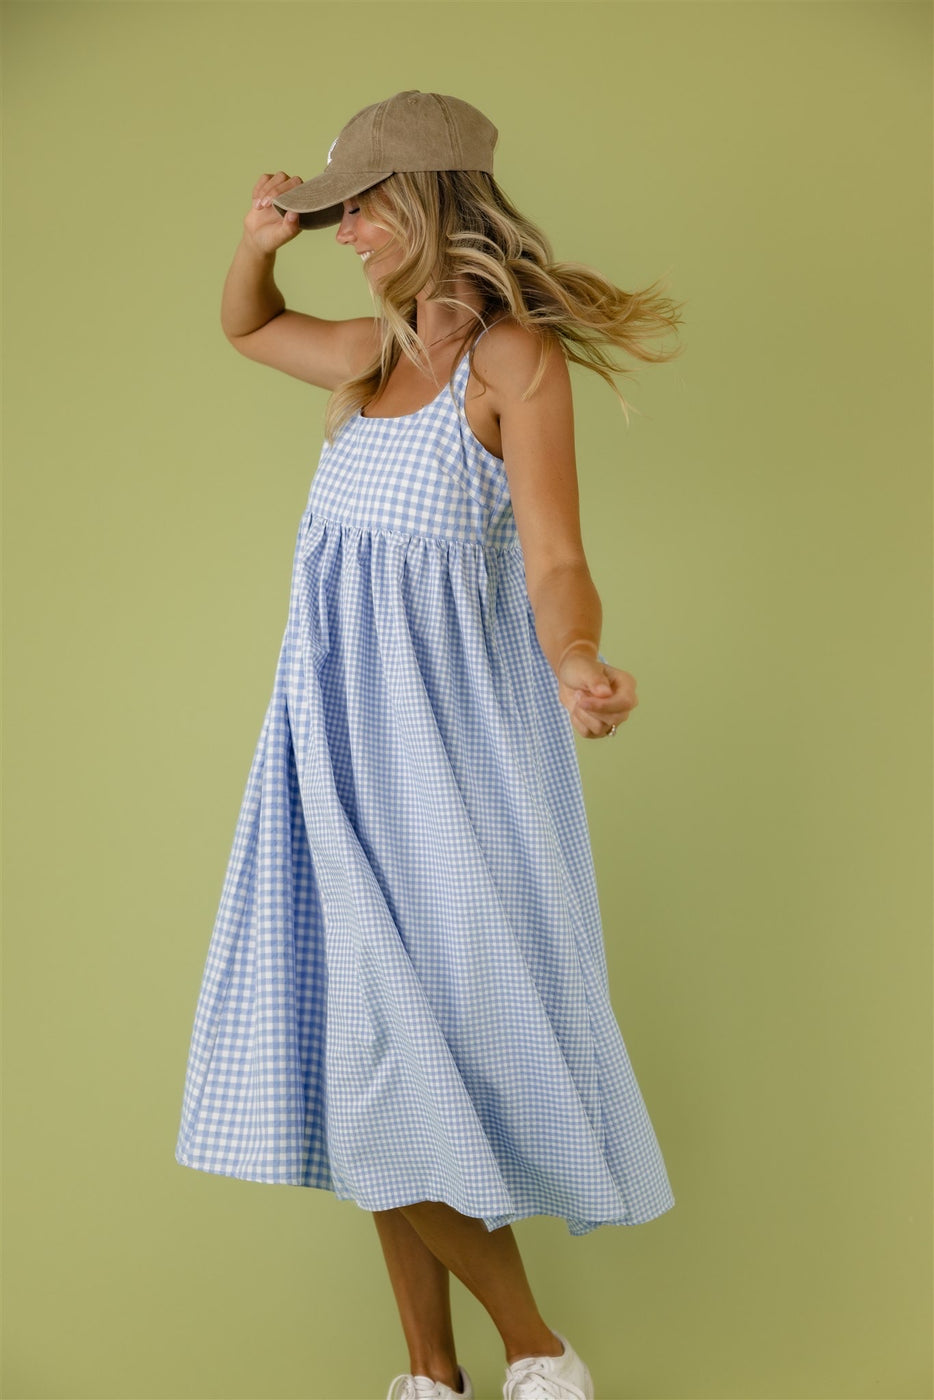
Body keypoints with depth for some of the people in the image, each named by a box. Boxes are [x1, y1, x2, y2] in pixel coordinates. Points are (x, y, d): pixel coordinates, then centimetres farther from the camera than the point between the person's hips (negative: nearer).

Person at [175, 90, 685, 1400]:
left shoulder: (514, 355, -9)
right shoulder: (383, 353, 14)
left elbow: (555, 564, -16)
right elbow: (246, 327, 33)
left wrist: (578, 667, -38)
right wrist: (260, 241, 11)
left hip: (438, 734, -8)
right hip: (345, 734, 8)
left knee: (408, 1062, -11)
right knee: (364, 1057, 6)